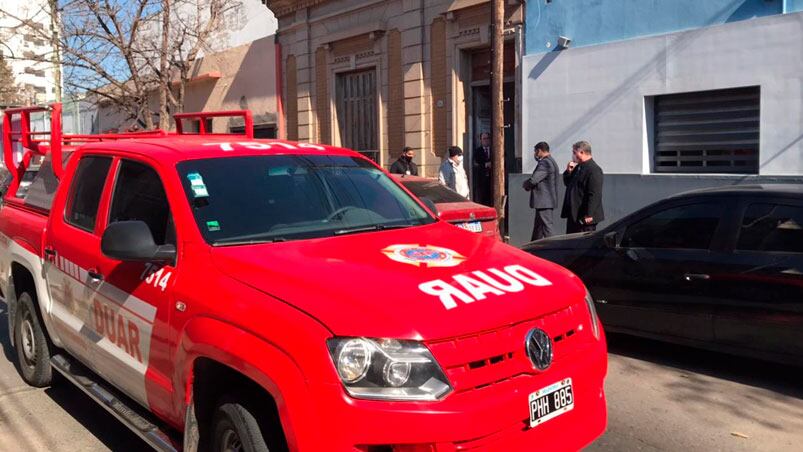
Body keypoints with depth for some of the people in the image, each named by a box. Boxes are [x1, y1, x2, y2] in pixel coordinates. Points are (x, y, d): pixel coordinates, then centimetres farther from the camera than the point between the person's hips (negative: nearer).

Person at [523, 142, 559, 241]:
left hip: (544, 202, -11)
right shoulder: (551, 161, 16)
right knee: (538, 226, 18)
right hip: (547, 201, 11)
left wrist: (525, 185, -4)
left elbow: (533, 180, -24)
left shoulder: (545, 163, -18)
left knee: (547, 227, -8)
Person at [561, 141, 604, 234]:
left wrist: (589, 215, -24)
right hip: (573, 215, 10)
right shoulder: (578, 167, 15)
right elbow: (567, 183, 24)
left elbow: (594, 195, -21)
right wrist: (568, 172, 5)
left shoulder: (594, 169, -15)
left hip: (584, 217, -10)